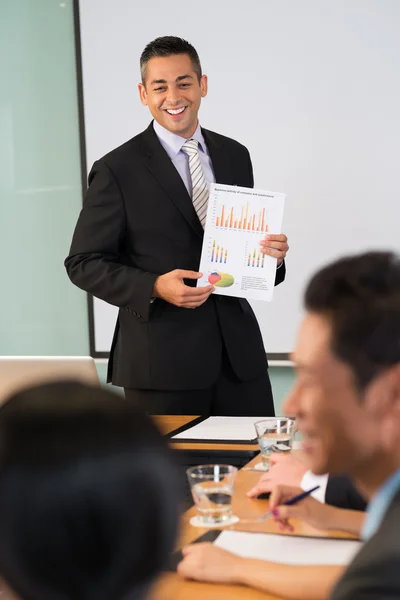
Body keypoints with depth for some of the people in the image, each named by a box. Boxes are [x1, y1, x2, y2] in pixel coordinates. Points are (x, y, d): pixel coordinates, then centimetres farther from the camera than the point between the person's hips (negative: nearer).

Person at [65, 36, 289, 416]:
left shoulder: (235, 156, 11)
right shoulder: (117, 170, -5)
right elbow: (83, 263, -5)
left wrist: (271, 253, -4)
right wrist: (154, 287, -19)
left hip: (238, 354, 5)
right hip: (163, 362, -4)